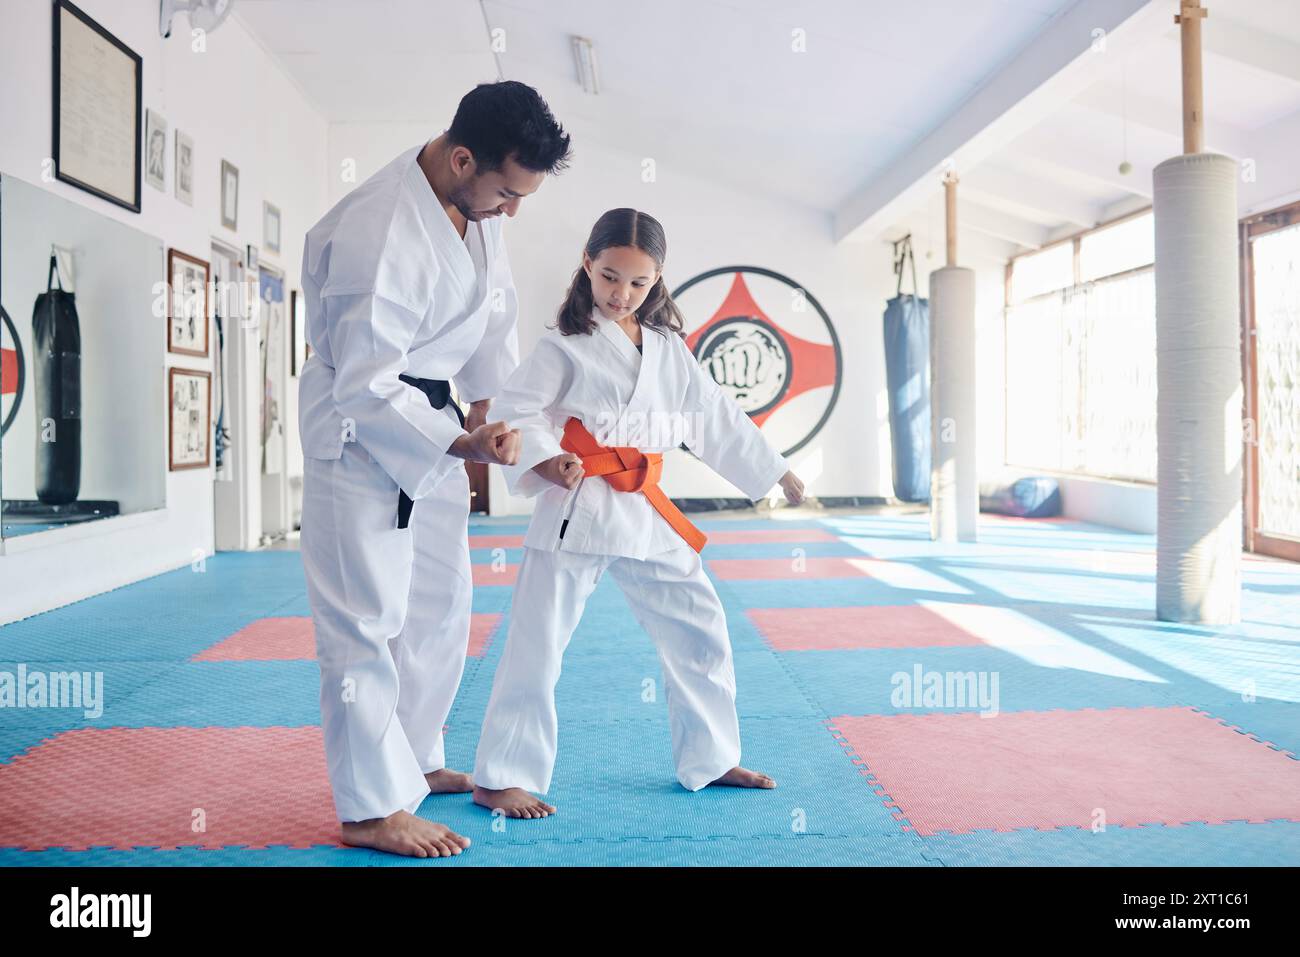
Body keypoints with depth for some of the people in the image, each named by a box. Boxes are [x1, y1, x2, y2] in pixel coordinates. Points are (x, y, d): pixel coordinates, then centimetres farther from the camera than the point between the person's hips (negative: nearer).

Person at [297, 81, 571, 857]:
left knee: (442, 606, 16)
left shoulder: (477, 200, -3)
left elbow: (494, 302, 10)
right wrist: (460, 444, -35)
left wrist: (486, 402, 6)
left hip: (434, 412, 9)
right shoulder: (382, 238, -29)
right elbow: (365, 386, -27)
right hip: (362, 425, -9)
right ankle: (372, 807, 9)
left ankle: (416, 761, 33)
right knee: (366, 620, -4)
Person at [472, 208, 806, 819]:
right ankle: (499, 779, 10)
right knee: (537, 644, -3)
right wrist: (543, 460, -26)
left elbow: (716, 418, 18)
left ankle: (710, 760, 28)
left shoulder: (669, 349, 12)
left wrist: (775, 472, 19)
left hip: (646, 515, 6)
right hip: (575, 511, -5)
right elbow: (513, 411, -8)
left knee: (700, 632, 11)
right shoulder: (565, 346, -3)